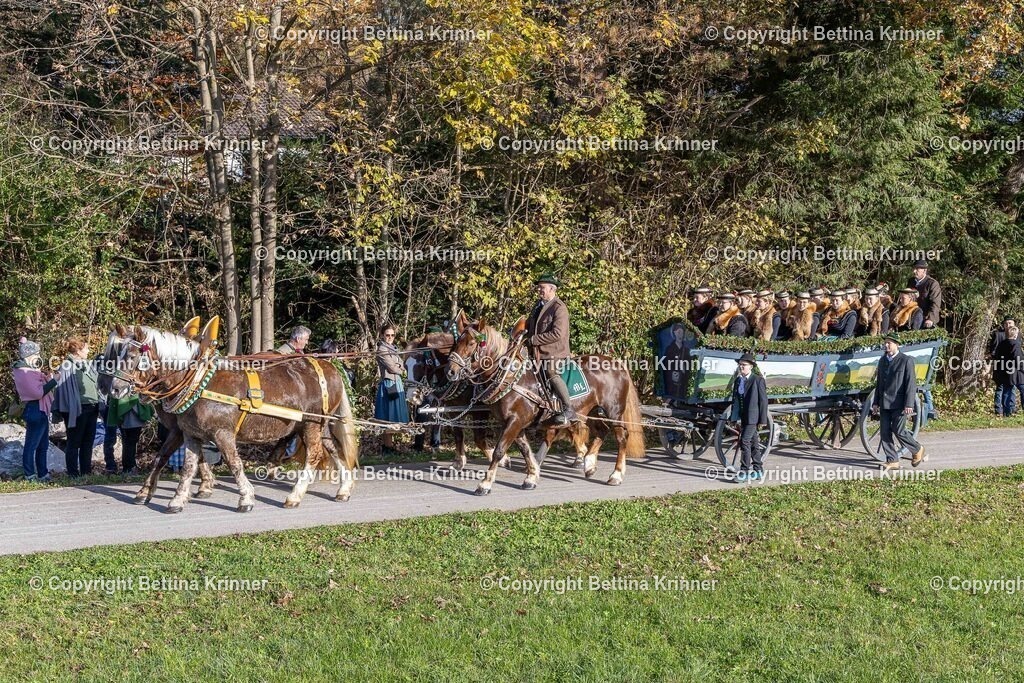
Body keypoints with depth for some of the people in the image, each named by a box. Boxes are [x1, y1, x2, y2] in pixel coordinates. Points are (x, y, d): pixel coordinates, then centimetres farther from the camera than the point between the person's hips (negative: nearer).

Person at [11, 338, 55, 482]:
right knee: (31, 445, -3)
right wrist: (53, 380, -19)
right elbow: (38, 392, -22)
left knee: (43, 445, 14)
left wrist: (46, 377, 0)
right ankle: (30, 475, 2)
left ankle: (43, 474, 21)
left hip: (41, 410, 10)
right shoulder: (24, 373, -17)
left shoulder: (29, 370, 13)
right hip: (35, 410, -10)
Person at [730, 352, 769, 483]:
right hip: (742, 417, 7)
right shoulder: (738, 380, 12)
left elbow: (763, 400, -8)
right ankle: (758, 470, 19)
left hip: (753, 416, -7)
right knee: (753, 442, 12)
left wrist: (763, 419, -10)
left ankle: (745, 471, -15)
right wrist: (734, 417, 12)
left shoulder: (758, 380, -7)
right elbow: (735, 399, 17)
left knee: (744, 441, -16)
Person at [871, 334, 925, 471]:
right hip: (884, 403, 6)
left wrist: (909, 404, -16)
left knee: (898, 431, -6)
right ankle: (892, 461, 9)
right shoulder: (882, 361, 13)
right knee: (885, 432, 2)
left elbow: (911, 384, -10)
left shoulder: (906, 361, -7)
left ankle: (917, 450, 17)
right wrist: (875, 402, 13)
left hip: (899, 403, -6)